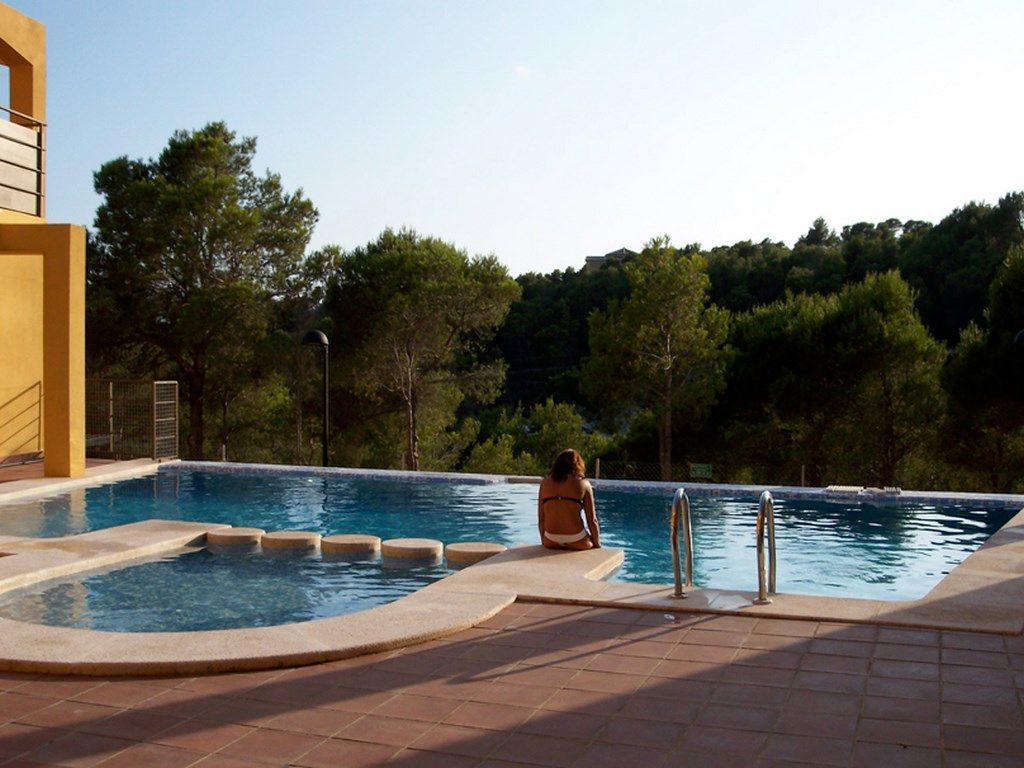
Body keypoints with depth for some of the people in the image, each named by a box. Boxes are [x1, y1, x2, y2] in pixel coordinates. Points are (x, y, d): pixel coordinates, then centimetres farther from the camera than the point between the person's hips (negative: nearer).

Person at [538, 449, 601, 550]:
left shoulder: (545, 483, 8)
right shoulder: (583, 483, 0)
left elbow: (541, 519, 8)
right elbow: (592, 520, 1)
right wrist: (598, 545, 13)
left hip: (551, 542, 3)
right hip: (576, 541, -3)